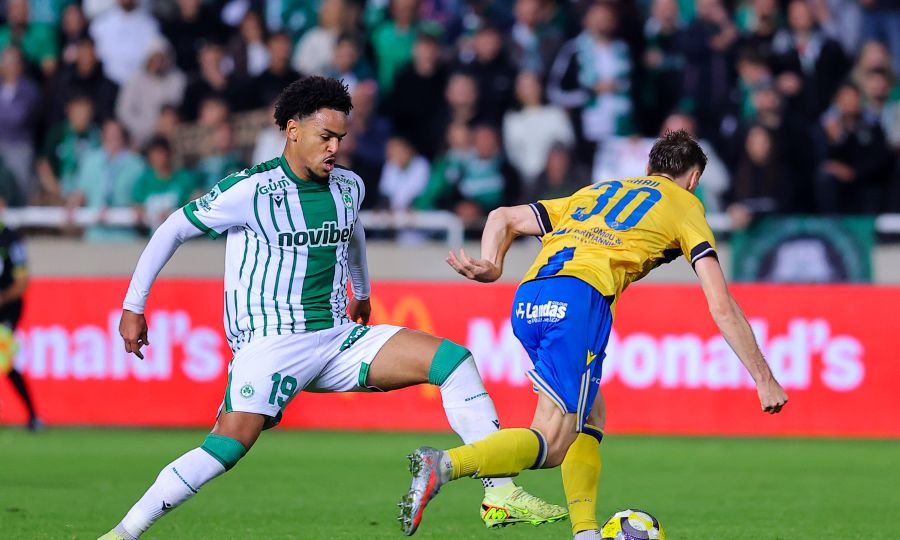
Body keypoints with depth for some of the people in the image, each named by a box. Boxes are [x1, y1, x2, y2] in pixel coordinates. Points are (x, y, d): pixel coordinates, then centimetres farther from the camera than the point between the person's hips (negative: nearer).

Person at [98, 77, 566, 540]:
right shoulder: (251, 191, -11)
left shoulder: (348, 187, 7)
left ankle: (501, 494, -12)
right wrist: (133, 307, 0)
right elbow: (172, 231, -2)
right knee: (226, 448, -25)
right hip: (271, 341, -6)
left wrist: (362, 291, 46)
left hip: (338, 337, 6)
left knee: (453, 359, -9)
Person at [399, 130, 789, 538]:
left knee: (590, 419, 21)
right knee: (551, 444, -10)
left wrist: (491, 266, 9)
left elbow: (503, 218, 25)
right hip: (580, 299, -6)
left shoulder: (595, 192, 35)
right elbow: (721, 307, 12)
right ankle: (444, 464, -32)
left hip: (527, 300, 6)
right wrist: (764, 379, 15)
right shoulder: (685, 205, 20)